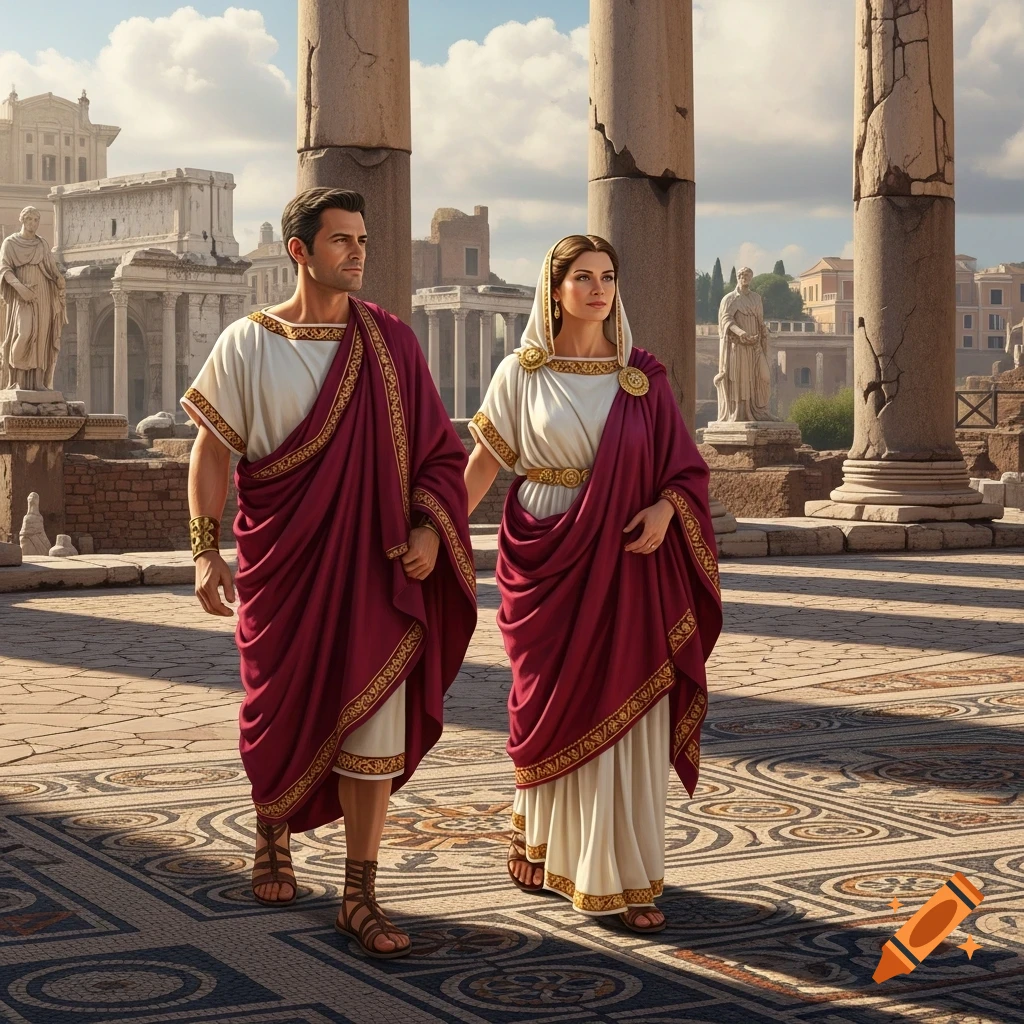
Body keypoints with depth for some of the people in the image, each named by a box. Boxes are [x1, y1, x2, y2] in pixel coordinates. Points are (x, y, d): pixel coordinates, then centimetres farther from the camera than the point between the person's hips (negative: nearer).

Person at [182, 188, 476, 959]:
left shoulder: (391, 341, 3)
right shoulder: (249, 343, 0)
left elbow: (438, 448, 5)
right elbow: (213, 450, 0)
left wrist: (428, 527, -9)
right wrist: (207, 551, -7)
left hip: (375, 563, 1)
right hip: (284, 563, 0)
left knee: (371, 723, -5)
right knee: (283, 715, 12)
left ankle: (360, 898, 1)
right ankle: (274, 838, 39)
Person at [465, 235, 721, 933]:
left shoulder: (641, 377, 7)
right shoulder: (523, 373, 4)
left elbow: (682, 464, 7)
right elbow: (482, 462, 3)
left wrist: (665, 508, -14)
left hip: (625, 563, 1)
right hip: (549, 561, -1)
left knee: (626, 713, -1)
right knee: (555, 711, 4)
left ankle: (625, 875, 6)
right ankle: (543, 849, 22)